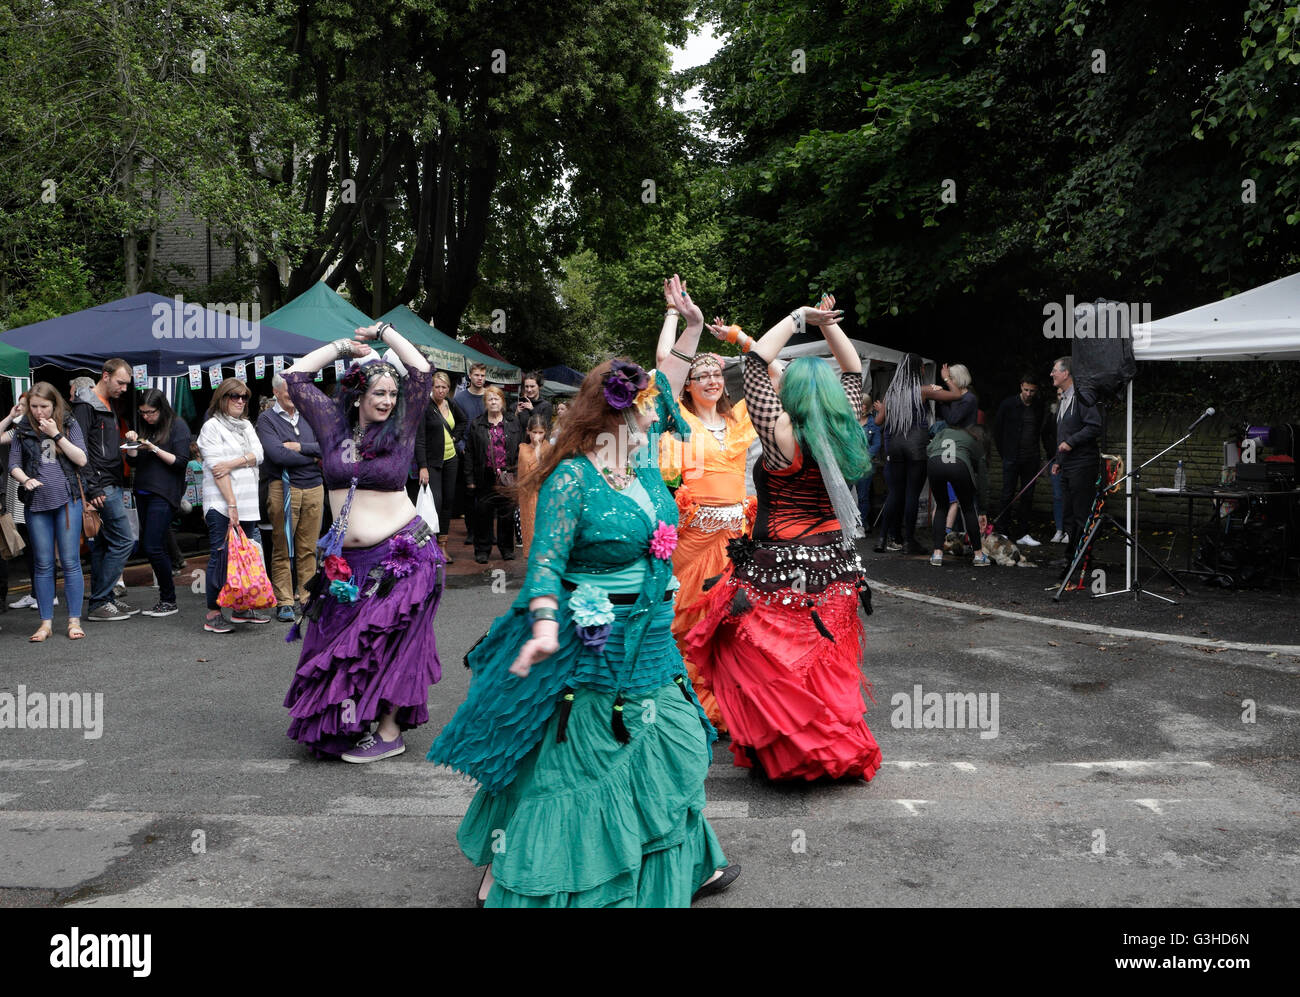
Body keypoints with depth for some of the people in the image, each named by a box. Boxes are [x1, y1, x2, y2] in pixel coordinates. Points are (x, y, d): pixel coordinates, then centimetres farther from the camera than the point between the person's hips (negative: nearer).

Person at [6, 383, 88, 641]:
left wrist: (57, 435, -11)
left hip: (67, 500, -2)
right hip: (36, 503, 2)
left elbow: (81, 459, -4)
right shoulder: (22, 429, 8)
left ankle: (74, 620, 6)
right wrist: (26, 480, -13)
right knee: (43, 564, 5)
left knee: (70, 561, -1)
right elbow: (13, 465, 8)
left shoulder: (69, 425, 4)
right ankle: (46, 623, 11)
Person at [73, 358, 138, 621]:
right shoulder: (86, 406, -11)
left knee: (102, 544, 12)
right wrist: (92, 489, -20)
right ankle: (99, 603, -4)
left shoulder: (108, 406, 19)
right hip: (101, 488, -10)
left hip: (110, 486, 10)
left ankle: (103, 600, 17)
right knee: (123, 540, -10)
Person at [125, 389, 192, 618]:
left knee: (152, 547, -13)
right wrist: (132, 443, -2)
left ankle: (169, 601, -2)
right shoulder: (146, 427, 16)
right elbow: (133, 461, 14)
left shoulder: (177, 426, -5)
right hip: (143, 492, 7)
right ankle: (165, 599, 15)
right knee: (158, 547, 9)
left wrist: (154, 449, -17)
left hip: (164, 494, -7)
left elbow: (180, 462, -11)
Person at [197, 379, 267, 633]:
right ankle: (213, 614, -3)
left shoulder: (247, 426, 19)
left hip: (248, 502, 7)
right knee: (221, 556, -8)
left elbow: (258, 454, 5)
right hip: (221, 504, -7)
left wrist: (233, 463, -14)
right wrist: (231, 503, -16)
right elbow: (216, 467, -10)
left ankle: (241, 608, 17)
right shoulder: (212, 426, -2)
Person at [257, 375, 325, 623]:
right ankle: (284, 602, 3)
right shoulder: (267, 419, 0)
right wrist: (313, 457, -4)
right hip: (283, 488, -4)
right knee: (282, 548, -3)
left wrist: (300, 447, -10)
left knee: (309, 548, 6)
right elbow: (278, 455, -14)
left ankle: (306, 597, 13)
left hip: (314, 487, 4)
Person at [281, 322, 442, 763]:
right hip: (346, 558, 4)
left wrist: (383, 331, 5)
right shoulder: (333, 425, 7)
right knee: (337, 640, 6)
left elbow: (422, 373, -4)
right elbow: (295, 376, 11)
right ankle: (345, 725, 20)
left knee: (385, 642, -1)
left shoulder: (400, 429, 1)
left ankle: (389, 730, 9)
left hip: (401, 553, -3)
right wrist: (343, 346, 13)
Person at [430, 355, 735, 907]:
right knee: (565, 760, 3)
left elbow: (670, 378, 17)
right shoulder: (572, 478, -17)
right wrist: (545, 625, -36)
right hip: (589, 650, -8)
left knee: (674, 748, 16)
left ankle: (687, 863, 36)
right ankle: (502, 875, 21)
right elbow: (546, 558, -22)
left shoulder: (642, 461, 4)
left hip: (650, 644, 8)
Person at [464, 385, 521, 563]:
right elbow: (469, 454, 4)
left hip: (507, 477, 1)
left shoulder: (512, 425, 9)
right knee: (483, 514, 2)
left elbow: (519, 450, 9)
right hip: (485, 479, -1)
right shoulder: (476, 425, 6)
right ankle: (482, 550, 13)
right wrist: (470, 479, -2)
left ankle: (507, 548, 17)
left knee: (507, 514, 5)